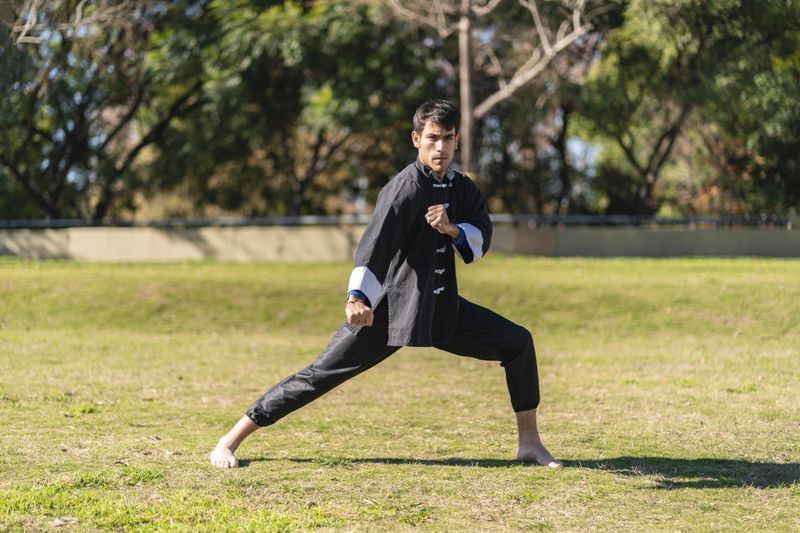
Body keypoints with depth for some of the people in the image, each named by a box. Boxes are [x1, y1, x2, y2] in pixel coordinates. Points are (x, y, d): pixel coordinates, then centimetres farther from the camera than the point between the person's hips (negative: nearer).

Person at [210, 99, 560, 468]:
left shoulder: (462, 188, 7)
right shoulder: (405, 187, -16)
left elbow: (481, 240, 1)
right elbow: (375, 244, -30)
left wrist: (452, 228, -21)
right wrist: (357, 296, -46)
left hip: (441, 307, 7)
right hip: (387, 310, -6)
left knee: (519, 342, 0)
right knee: (321, 374, -11)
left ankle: (530, 444, 10)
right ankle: (229, 442, -4)